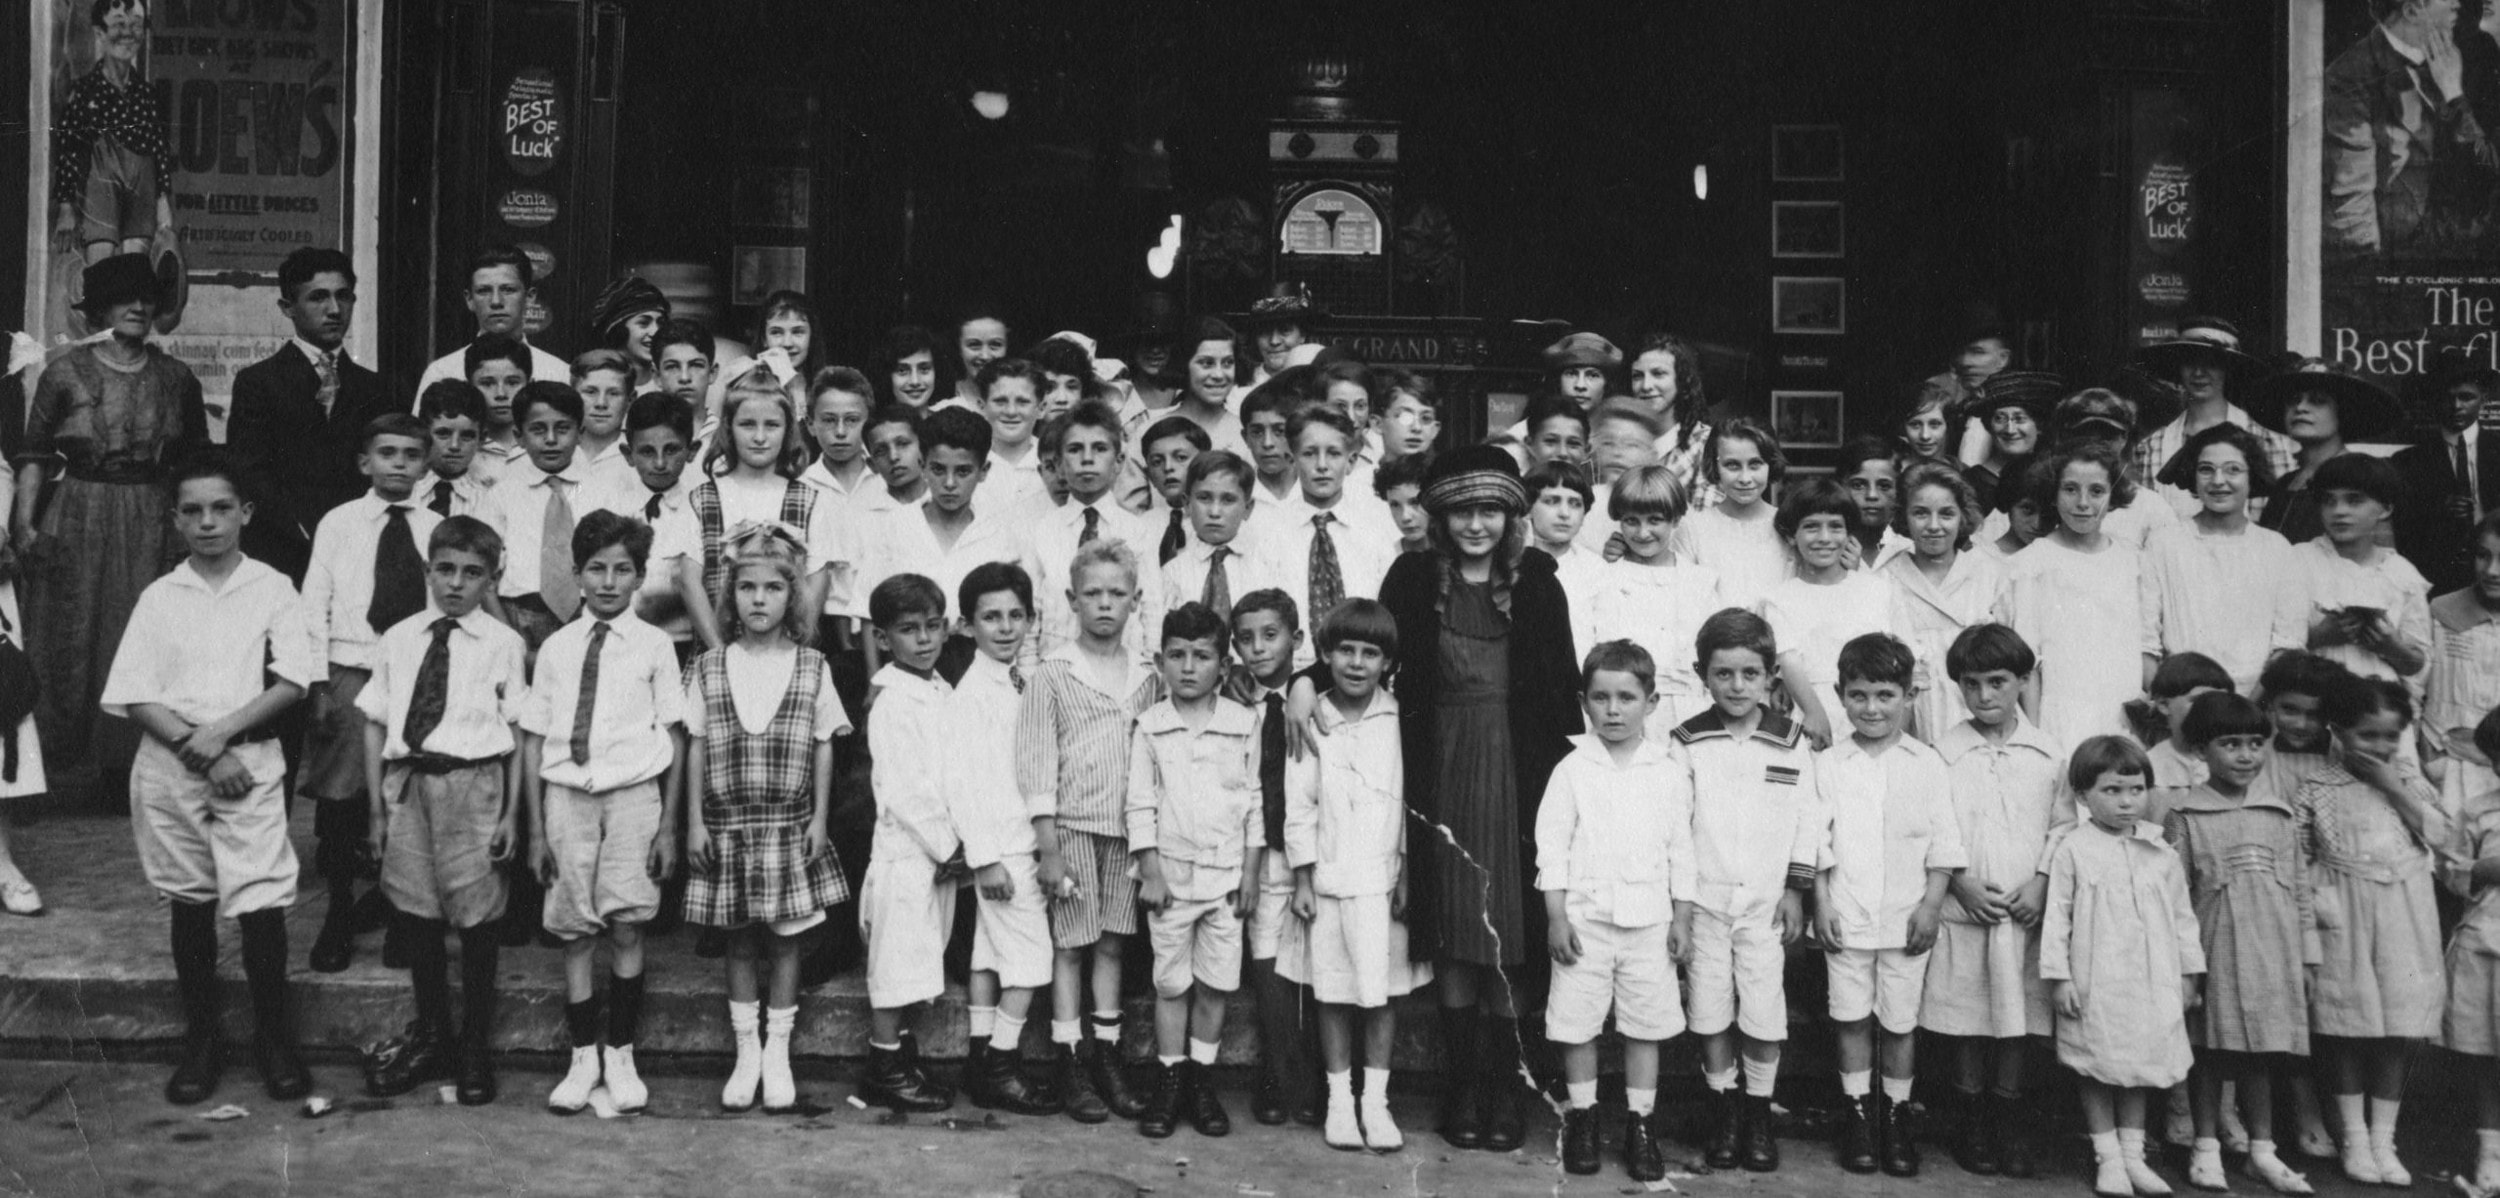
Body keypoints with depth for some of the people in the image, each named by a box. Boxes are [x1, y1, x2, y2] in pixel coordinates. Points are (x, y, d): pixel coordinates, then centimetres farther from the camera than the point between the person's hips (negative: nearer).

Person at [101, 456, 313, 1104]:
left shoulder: (273, 588, 1)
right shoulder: (159, 598, 4)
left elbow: (290, 683, -5)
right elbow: (133, 698, -1)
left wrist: (222, 732, -14)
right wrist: (200, 752, -10)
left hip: (250, 763, -2)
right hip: (169, 766, 2)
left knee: (263, 904, -7)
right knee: (189, 904, 11)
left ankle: (273, 1038, 9)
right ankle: (201, 1038, 23)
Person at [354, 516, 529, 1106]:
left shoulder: (503, 644, -1)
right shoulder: (397, 641, 8)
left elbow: (517, 733, -1)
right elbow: (375, 725, 10)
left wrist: (510, 813, -5)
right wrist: (378, 807, 6)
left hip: (472, 783, -3)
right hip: (406, 782, 3)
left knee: (476, 917, 4)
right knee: (416, 911, 13)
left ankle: (475, 1047, 20)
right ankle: (429, 1035, 32)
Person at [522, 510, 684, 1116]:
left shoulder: (654, 645, 2)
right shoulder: (556, 648, 7)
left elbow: (674, 739, 3)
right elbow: (533, 740, 7)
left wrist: (669, 825, 0)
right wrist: (536, 831, 4)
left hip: (634, 795, -1)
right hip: (566, 796, 2)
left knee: (626, 929, -2)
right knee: (575, 931, 5)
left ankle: (621, 1056, 13)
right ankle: (583, 1058, 17)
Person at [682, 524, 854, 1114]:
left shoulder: (811, 667, 0)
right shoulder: (709, 668, 2)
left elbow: (823, 748, 3)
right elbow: (696, 746, 4)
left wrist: (819, 817, -2)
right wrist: (695, 820, 0)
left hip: (791, 823, 0)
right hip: (728, 825, 1)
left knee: (786, 937, 5)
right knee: (739, 940, 8)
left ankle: (777, 1054, 17)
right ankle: (746, 1055, 20)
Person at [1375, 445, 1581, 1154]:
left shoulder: (1535, 582, 3)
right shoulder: (1415, 580, 4)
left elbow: (1559, 683, 1)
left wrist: (1567, 768, -4)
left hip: (1515, 768, 0)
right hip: (1442, 768, 0)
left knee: (1506, 932, 1)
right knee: (1450, 934, 4)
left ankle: (1503, 1087, 12)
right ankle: (1463, 1086, 15)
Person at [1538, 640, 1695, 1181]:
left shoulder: (1669, 774, 3)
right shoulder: (1572, 770, -1)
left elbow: (1681, 851, 7)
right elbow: (1552, 844, -2)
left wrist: (1682, 919, 4)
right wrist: (1556, 917, -6)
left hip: (1649, 921, 1)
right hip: (1585, 919, -1)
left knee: (1646, 1025, 6)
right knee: (1577, 1024, 5)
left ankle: (1641, 1124, 18)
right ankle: (1582, 1117, 20)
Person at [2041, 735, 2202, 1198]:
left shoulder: (2161, 853, 5)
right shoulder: (2072, 851, -5)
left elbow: (2182, 915, 11)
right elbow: (2056, 916, -5)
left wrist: (2190, 972, 10)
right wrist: (2057, 976, -8)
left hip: (2151, 983, 3)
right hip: (2094, 985, -3)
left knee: (2139, 1068, 13)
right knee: (2097, 1071, 5)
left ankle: (2133, 1155, 24)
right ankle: (2107, 1158, 16)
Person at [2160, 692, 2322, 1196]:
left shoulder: (2279, 812, 9)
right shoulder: (2185, 813, -2)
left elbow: (2299, 885, 11)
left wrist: (2307, 955, 9)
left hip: (2272, 950, 3)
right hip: (2215, 948, -3)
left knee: (2261, 1049, 8)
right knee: (2212, 1047, 4)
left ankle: (2262, 1150, 18)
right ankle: (2207, 1147, 15)